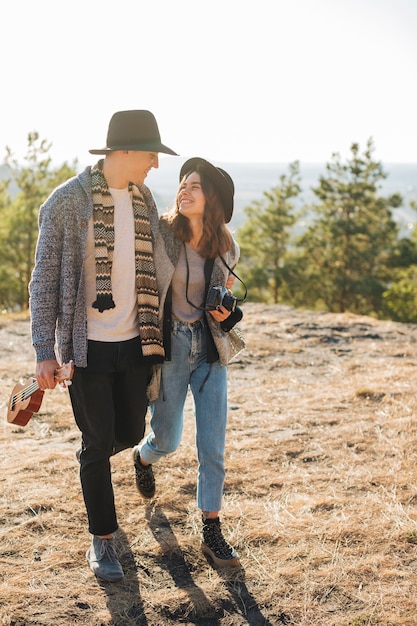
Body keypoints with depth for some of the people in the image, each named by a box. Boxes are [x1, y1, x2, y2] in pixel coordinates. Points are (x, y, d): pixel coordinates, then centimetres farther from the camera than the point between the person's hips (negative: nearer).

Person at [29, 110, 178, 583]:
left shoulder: (144, 199, 6)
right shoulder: (66, 201, -12)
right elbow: (44, 280, -9)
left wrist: (156, 336, 16)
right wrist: (44, 351, -12)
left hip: (134, 342, 5)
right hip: (86, 345, -5)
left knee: (130, 432, 14)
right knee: (98, 443, 3)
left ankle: (91, 461, 50)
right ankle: (102, 540, 21)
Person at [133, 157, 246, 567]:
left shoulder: (226, 248, -1)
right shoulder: (161, 234, -12)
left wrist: (225, 310, -3)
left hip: (210, 348, 2)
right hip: (168, 346, -2)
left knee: (213, 445, 1)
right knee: (168, 440, 12)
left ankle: (212, 532, 14)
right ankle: (143, 457, 51)